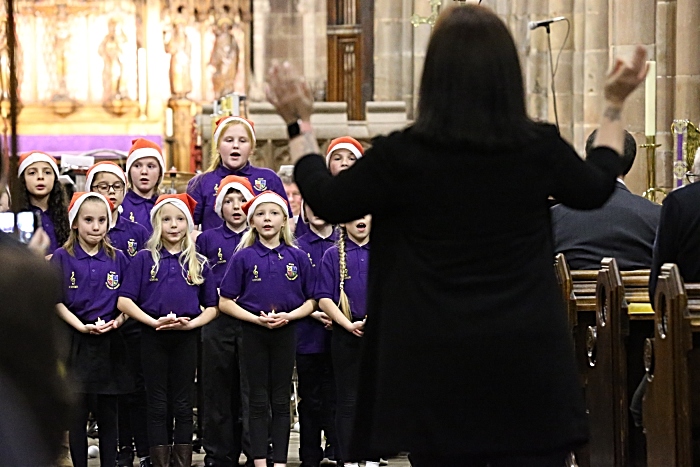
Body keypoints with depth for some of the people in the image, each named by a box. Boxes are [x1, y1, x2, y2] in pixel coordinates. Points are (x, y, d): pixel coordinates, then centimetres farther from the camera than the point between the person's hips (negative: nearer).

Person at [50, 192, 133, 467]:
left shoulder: (117, 259, 7)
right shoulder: (62, 258, -1)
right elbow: (57, 302, -5)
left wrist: (117, 321, -11)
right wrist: (82, 327, -17)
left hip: (110, 343, 2)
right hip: (75, 343, -2)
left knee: (108, 413, 6)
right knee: (76, 413, 1)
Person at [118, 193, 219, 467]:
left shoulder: (198, 263, 8)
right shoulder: (144, 259, 3)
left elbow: (211, 308, 9)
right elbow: (124, 301, -3)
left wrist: (190, 323, -10)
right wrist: (154, 322, -15)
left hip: (187, 338, 1)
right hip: (153, 337, -1)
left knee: (183, 405, 5)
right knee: (158, 405, 3)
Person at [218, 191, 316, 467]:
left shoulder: (298, 258, 3)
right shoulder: (243, 257, -1)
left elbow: (310, 301, 6)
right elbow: (225, 302, -1)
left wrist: (288, 316, -12)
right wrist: (256, 318, -14)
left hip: (286, 333, 1)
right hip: (253, 333, -1)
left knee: (281, 401, 4)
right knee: (258, 401, 2)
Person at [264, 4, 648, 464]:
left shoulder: (403, 155, -9)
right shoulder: (540, 147, -3)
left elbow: (326, 200, 7)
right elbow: (597, 188, 19)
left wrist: (300, 124, 22)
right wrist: (614, 107, 33)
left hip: (438, 365, -1)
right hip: (529, 358, 1)